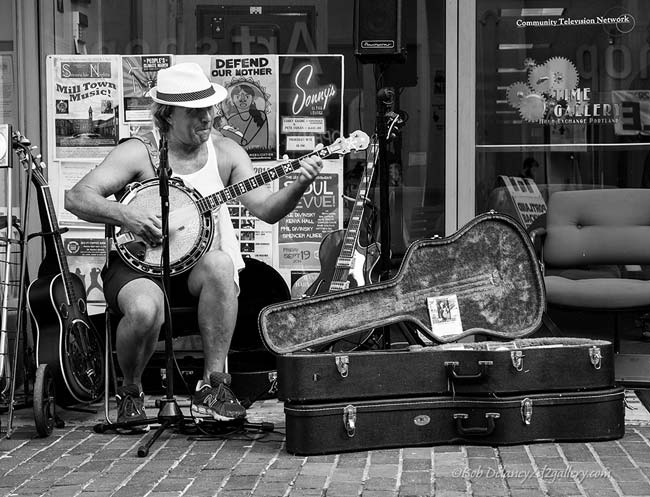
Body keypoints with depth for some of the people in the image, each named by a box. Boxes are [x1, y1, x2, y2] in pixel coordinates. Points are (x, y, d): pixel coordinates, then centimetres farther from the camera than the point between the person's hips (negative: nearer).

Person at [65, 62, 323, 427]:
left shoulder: (225, 152, 3)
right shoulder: (139, 154, -7)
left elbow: (267, 210, -3)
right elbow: (77, 197, -13)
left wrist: (299, 186, -22)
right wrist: (127, 217, -28)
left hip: (196, 263, 3)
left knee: (220, 264, -34)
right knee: (145, 311, -35)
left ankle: (212, 386, -24)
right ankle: (131, 392, -1)